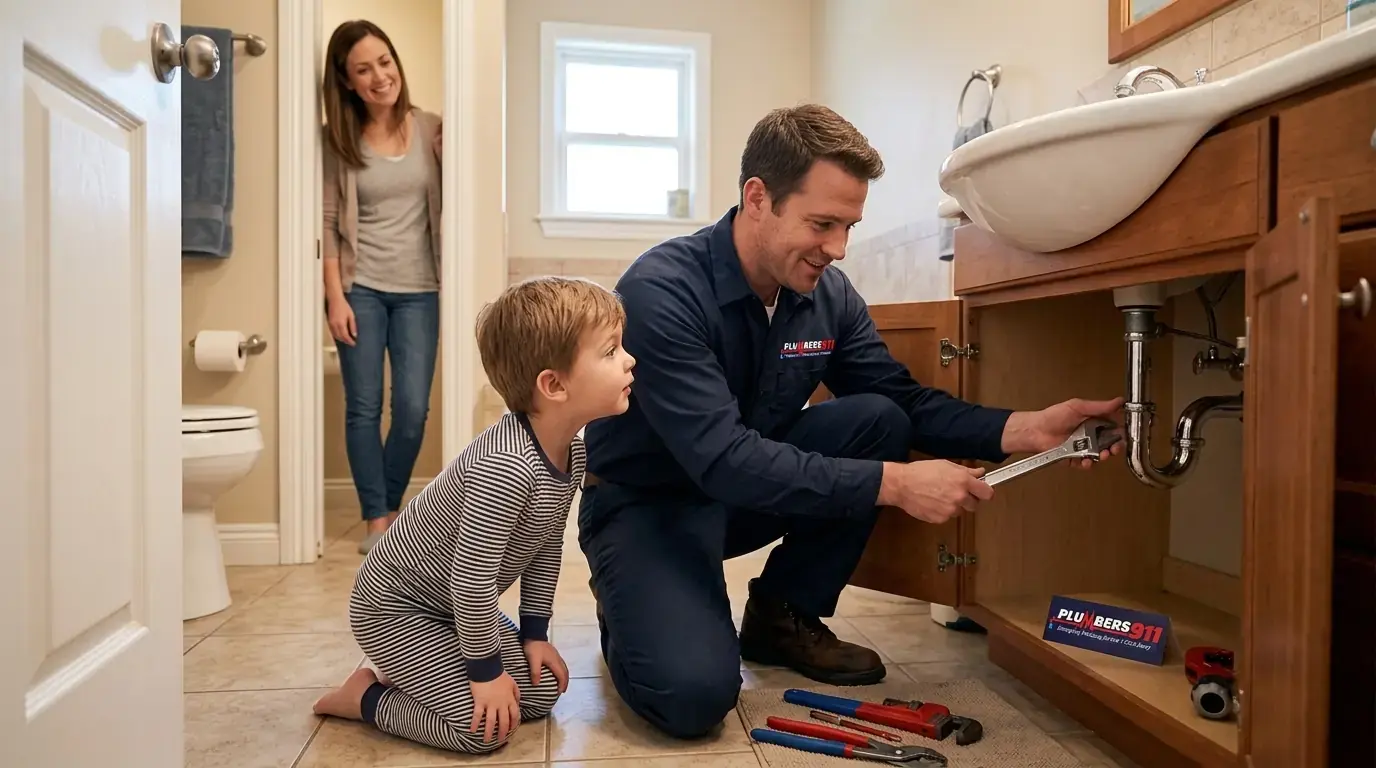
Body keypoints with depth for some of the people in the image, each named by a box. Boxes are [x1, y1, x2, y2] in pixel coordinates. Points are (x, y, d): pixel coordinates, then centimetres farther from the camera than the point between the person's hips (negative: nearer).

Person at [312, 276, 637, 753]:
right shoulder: (505, 466, -37)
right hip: (394, 608, -9)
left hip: (456, 606, 9)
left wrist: (534, 633, 6)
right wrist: (485, 668, -19)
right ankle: (364, 695, 6)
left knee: (541, 693, 7)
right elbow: (472, 576, -31)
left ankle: (406, 678, 22)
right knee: (485, 725, -16)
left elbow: (546, 546, 4)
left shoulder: (573, 450, -7)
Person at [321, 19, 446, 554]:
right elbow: (328, 223, -1)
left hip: (418, 290, 1)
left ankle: (390, 506, 22)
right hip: (360, 288, 0)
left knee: (413, 409, 0)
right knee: (363, 408, 1)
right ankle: (375, 518, 14)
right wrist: (335, 296, -7)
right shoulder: (338, 140, 1)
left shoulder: (432, 130, 2)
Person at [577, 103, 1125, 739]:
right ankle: (629, 604, 9)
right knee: (694, 693, -29)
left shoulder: (829, 295, -6)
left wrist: (1023, 428, -19)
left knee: (878, 420, -16)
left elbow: (906, 401, -1)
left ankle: (781, 616, 2)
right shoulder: (661, 291, -27)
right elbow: (722, 459, -34)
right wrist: (893, 483, -35)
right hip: (645, 502, -6)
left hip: (751, 489, 6)